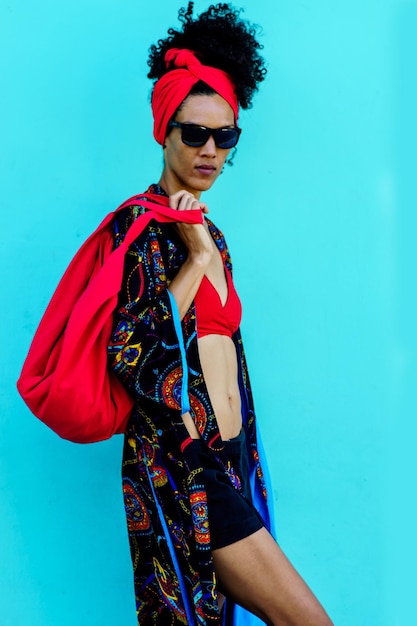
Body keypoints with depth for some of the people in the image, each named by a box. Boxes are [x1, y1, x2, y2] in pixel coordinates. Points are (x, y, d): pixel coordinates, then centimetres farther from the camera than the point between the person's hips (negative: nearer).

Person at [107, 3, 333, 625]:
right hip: (176, 462, -8)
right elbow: (130, 356, -18)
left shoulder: (209, 231, 16)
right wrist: (199, 258, -15)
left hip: (227, 458, 8)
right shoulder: (143, 222, -9)